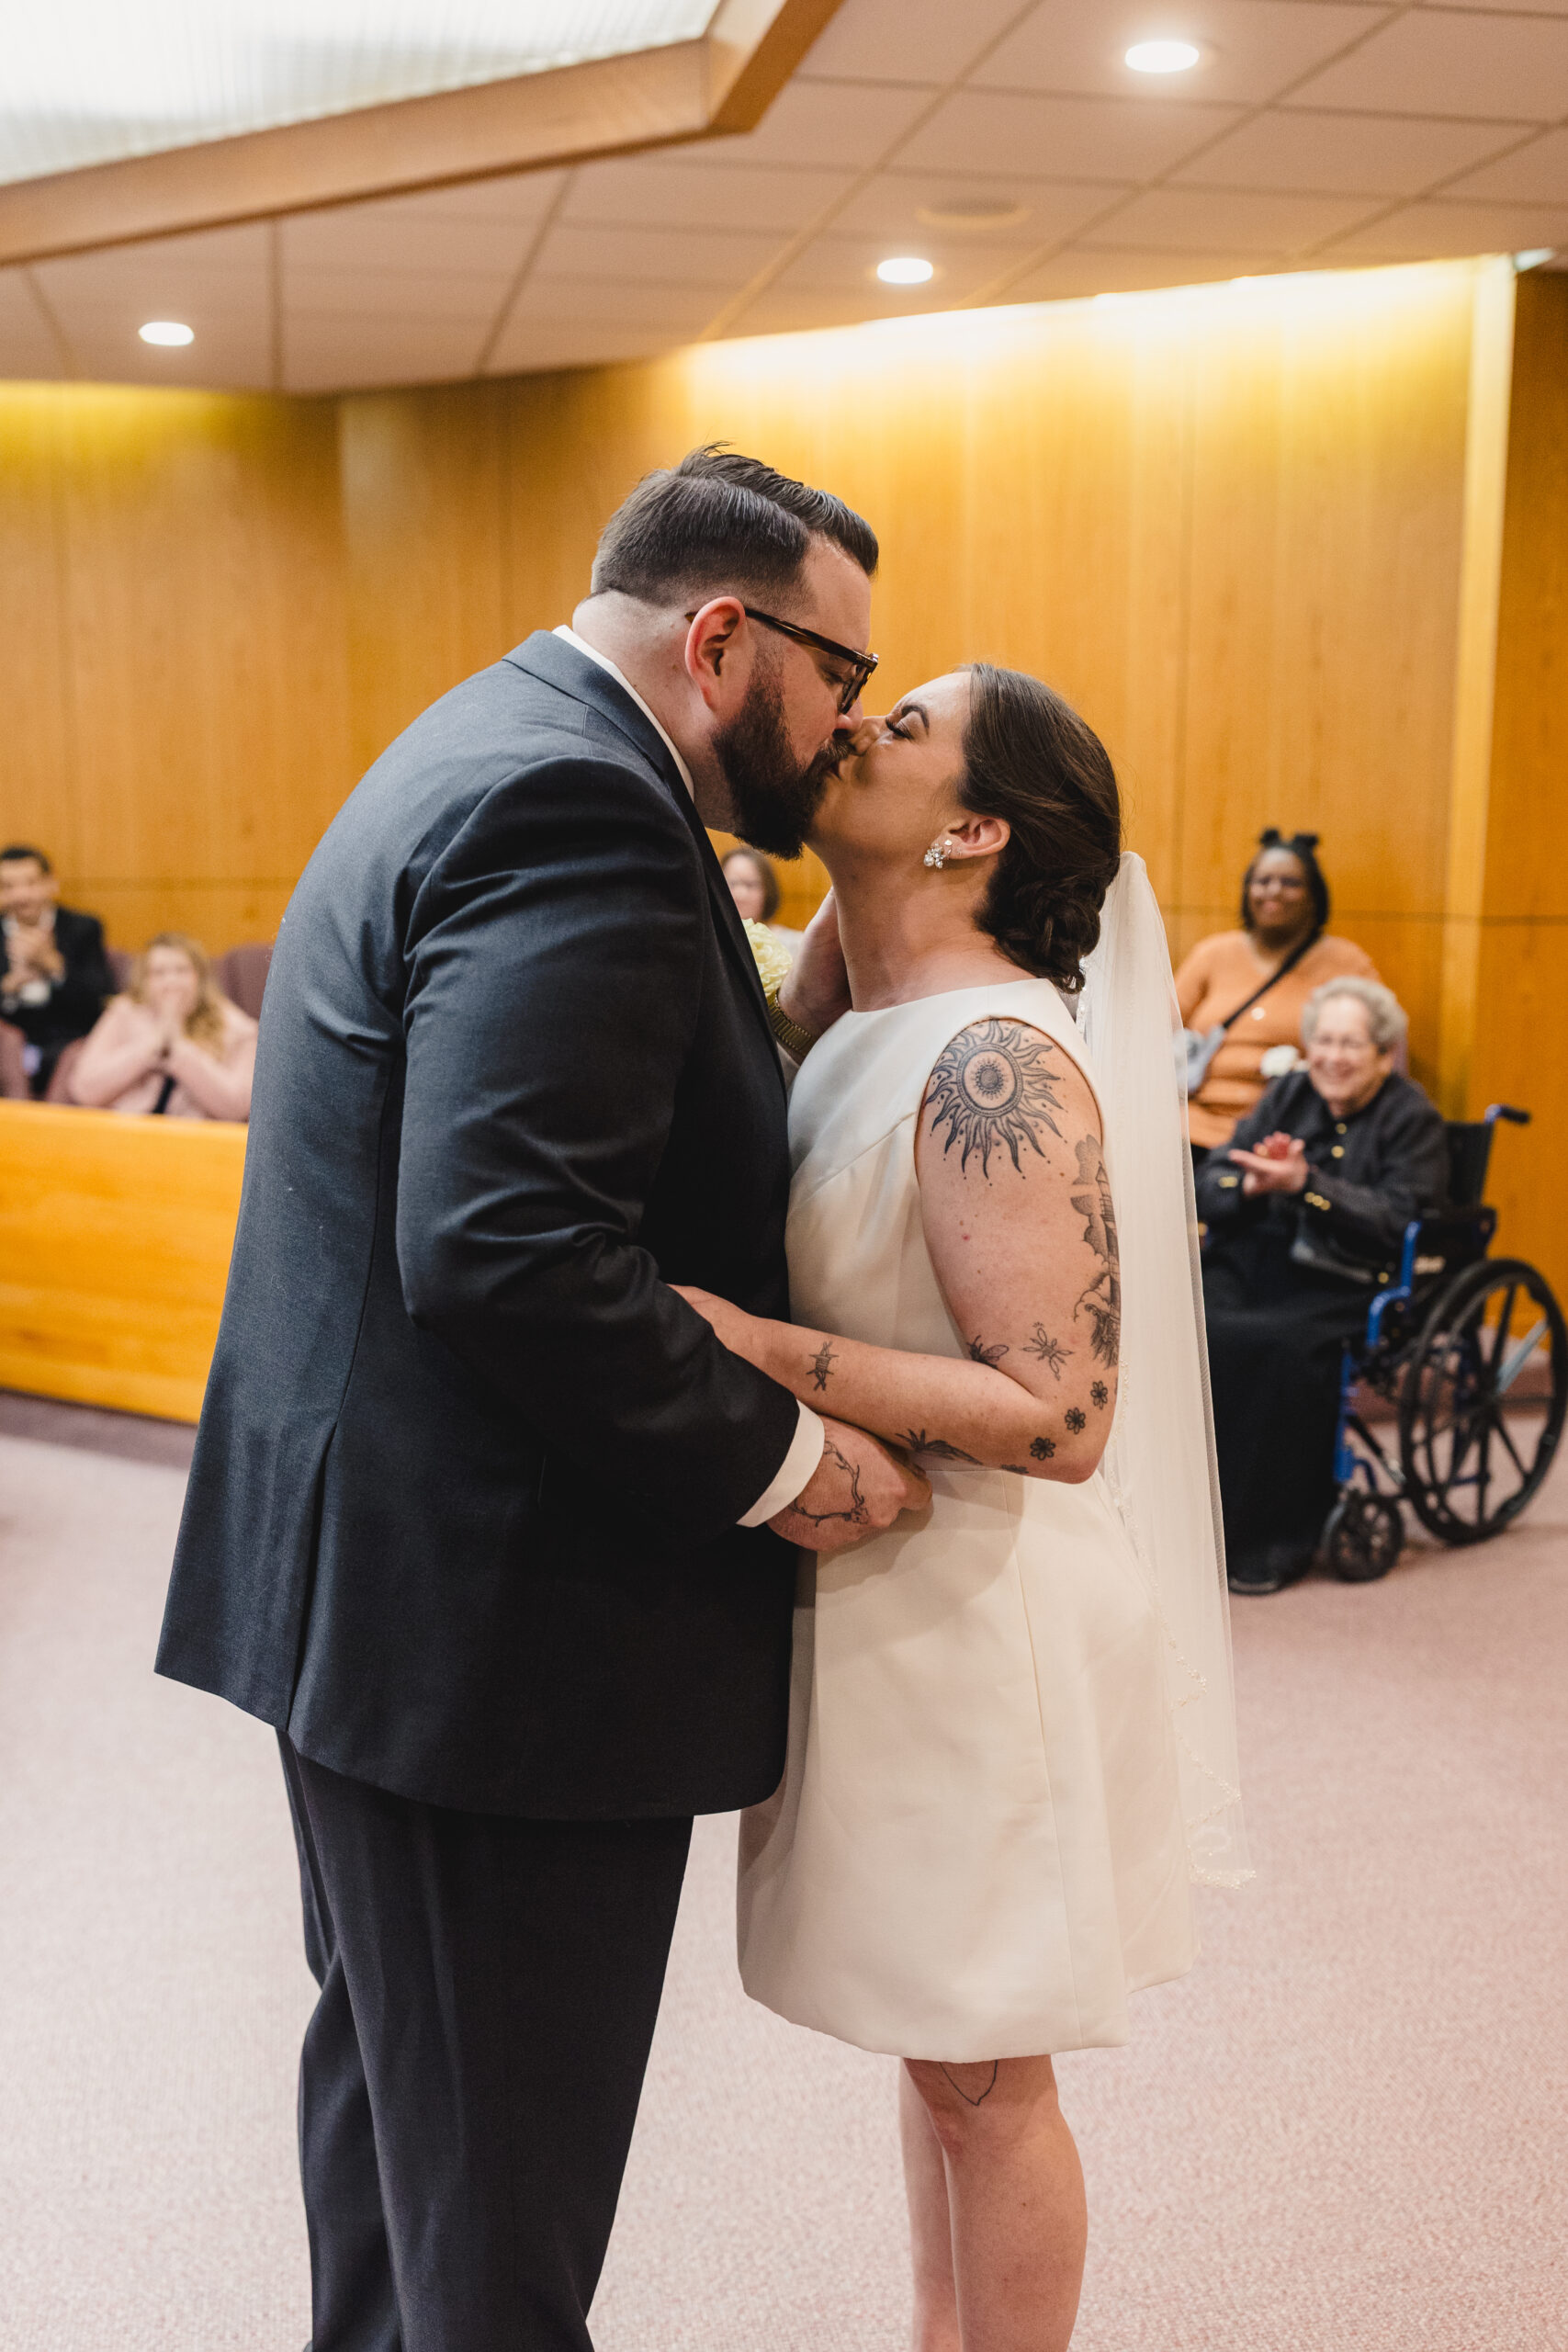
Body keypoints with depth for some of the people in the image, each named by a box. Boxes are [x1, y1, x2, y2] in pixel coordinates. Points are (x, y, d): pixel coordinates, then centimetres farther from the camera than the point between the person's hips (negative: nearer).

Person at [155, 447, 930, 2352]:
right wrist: (781, 1459, -19)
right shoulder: (578, 806, -20)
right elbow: (514, 1253, -30)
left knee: (397, 2084, 27)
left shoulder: (496, 749, 14)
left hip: (377, 1582, 11)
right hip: (497, 1621, -11)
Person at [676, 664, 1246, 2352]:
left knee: (982, 2075, 11)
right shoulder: (870, 1027, 6)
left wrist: (758, 1352, -29)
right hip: (877, 1601, 9)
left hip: (981, 1627, -9)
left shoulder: (997, 1061, -22)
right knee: (939, 2045, 24)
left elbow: (1058, 1414, -26)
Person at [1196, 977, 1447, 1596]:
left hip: (1345, 1284, -4)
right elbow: (1208, 1189, 10)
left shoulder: (1411, 1117, 2)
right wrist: (1251, 1185, -13)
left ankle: (1271, 1541, -22)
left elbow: (1396, 1223, -13)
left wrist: (1305, 1183, -21)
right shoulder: (1290, 1094, 15)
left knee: (1281, 1344, -35)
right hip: (1257, 1260, 5)